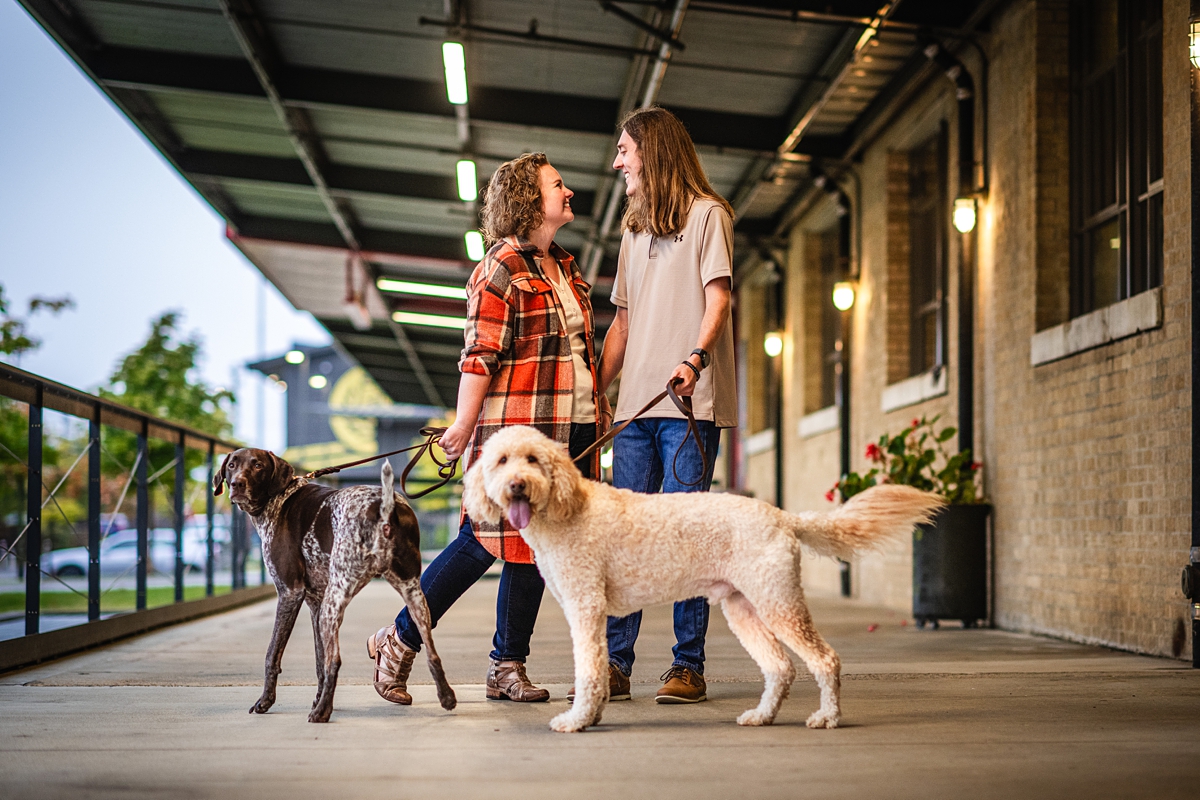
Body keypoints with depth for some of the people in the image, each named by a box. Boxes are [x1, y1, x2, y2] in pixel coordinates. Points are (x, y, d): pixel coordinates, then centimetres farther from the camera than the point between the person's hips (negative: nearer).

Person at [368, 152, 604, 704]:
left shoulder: (564, 267, 18)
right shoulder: (501, 269, -8)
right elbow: (479, 357, -12)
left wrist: (597, 409, 19)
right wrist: (464, 425, -15)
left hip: (572, 426, 8)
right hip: (517, 425, -8)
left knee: (534, 543, 7)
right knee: (486, 539, -6)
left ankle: (508, 667, 12)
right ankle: (400, 641, 7)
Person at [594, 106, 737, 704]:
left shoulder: (707, 214, 3)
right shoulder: (634, 230, 24)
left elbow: (717, 297, -8)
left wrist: (695, 359, -25)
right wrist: (595, 392, 16)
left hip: (690, 403, -6)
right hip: (636, 405, 6)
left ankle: (689, 666, -3)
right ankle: (615, 664, 4)